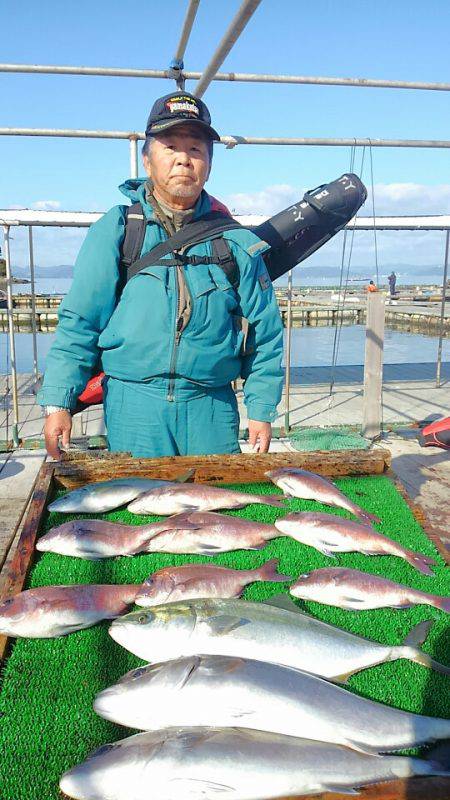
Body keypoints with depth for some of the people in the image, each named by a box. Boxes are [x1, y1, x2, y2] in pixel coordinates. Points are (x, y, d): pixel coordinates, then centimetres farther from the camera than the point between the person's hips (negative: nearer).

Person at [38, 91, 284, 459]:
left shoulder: (234, 239, 5)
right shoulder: (115, 229, 2)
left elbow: (265, 334, 8)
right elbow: (78, 322, 0)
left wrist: (261, 410, 3)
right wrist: (58, 402, -6)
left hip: (212, 406, 2)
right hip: (133, 403, -1)